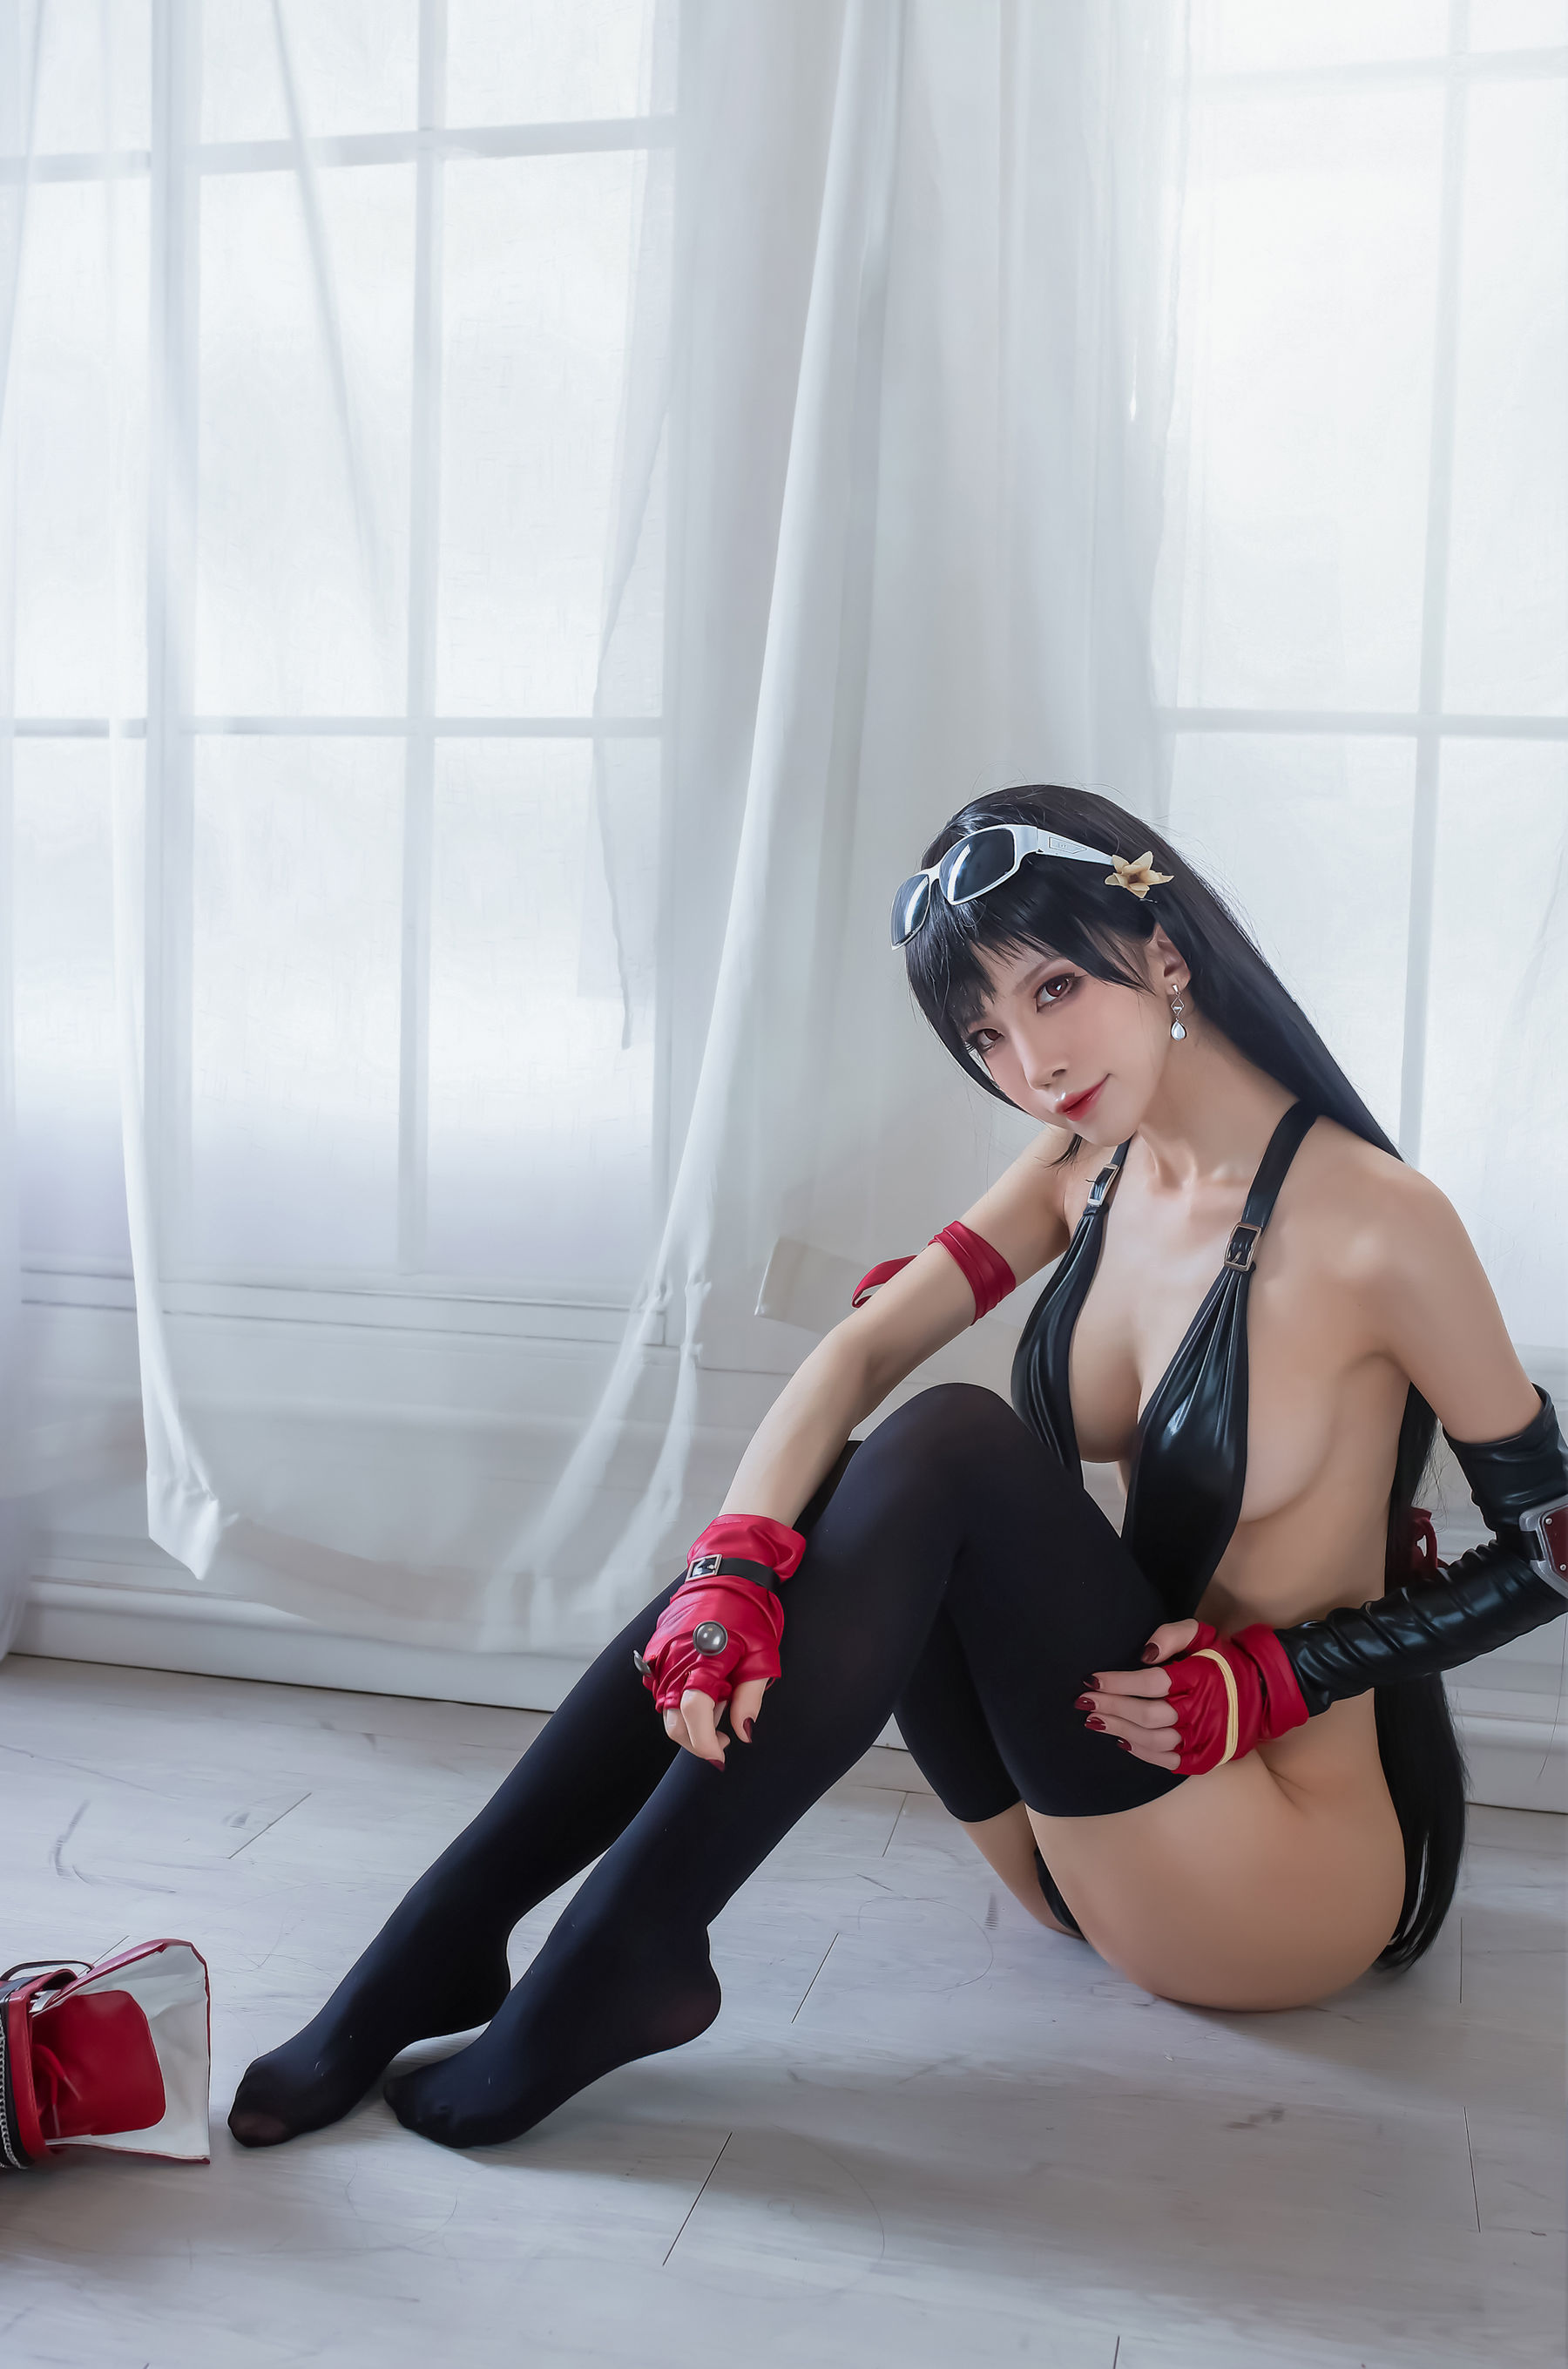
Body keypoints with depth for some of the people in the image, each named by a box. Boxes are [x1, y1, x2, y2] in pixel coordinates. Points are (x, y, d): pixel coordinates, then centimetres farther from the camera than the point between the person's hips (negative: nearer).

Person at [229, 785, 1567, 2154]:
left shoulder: (1375, 1222, -17)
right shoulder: (1087, 1163, 3)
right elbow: (856, 1354, -8)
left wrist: (1274, 1676, -17)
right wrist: (734, 1568, -25)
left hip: (1316, 1860, -6)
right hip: (1112, 1811, 6)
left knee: (950, 1450, -26)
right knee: (808, 1503, -15)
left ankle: (621, 1950, -21)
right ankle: (445, 1940, -12)